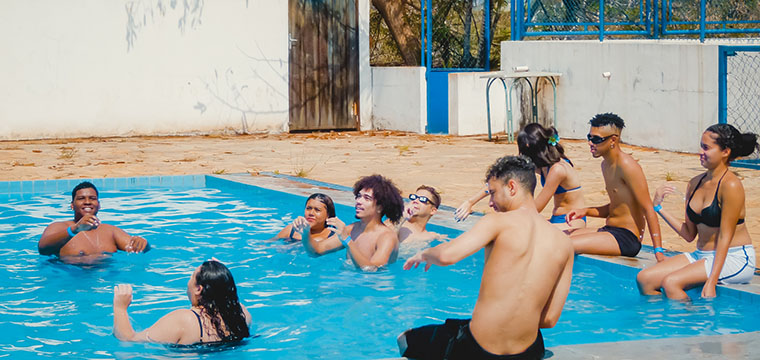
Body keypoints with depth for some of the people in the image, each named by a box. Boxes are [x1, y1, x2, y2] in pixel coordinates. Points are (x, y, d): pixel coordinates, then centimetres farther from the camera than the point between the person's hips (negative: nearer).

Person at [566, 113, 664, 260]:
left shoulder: (626, 165, -16)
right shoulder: (606, 165, 15)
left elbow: (648, 209, -17)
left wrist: (658, 252, -21)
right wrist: (585, 211, 10)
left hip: (626, 238, -10)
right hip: (609, 231, 10)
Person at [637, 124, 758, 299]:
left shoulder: (731, 186, -15)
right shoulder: (695, 183, 9)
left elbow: (725, 237, -17)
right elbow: (689, 234, 12)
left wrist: (711, 281, -22)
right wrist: (658, 207, 6)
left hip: (735, 260, -8)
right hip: (702, 255, 8)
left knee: (671, 282, -26)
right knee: (644, 279, -7)